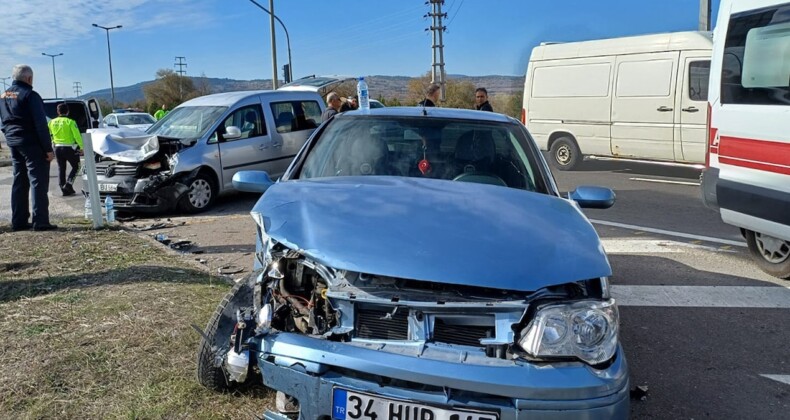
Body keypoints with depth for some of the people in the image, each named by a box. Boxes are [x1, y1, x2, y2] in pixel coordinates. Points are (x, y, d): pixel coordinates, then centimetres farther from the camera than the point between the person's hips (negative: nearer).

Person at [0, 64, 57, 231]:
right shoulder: (30, 95, -13)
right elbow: (40, 124, -17)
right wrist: (48, 149, -15)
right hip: (32, 143, -8)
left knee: (19, 182, 12)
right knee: (38, 182, -5)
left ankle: (18, 221, 14)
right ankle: (40, 221, -7)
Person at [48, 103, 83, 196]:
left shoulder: (52, 122, 5)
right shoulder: (70, 122, -12)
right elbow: (77, 136, -14)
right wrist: (82, 146, -8)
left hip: (57, 148, 5)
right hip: (69, 148, -5)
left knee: (61, 168, 12)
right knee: (76, 167, 9)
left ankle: (64, 189, 12)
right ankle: (68, 184, -7)